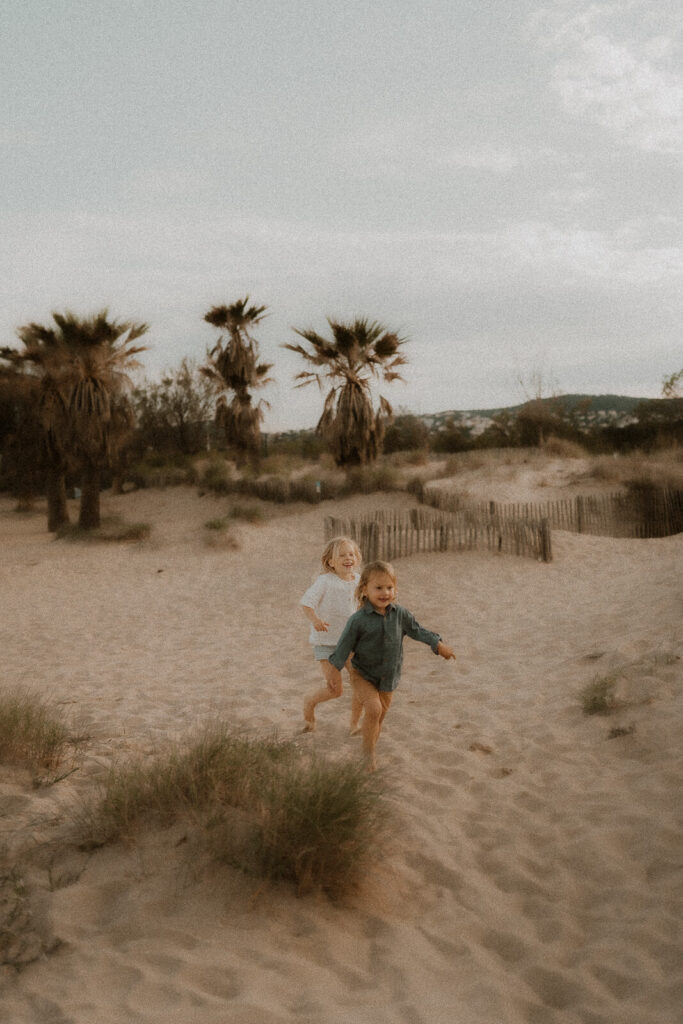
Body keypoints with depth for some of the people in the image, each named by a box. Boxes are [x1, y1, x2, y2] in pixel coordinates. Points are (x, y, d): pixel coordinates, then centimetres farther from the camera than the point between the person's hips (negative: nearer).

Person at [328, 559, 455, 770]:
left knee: (379, 718, 13)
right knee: (374, 708, -23)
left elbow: (417, 630, 6)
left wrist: (438, 644, 2)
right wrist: (336, 668, -13)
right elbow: (345, 644, -12)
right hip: (362, 674, -4)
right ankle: (368, 751, -3)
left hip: (388, 677, 4)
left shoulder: (400, 614, -6)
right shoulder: (358, 619, -18)